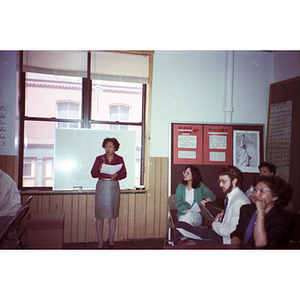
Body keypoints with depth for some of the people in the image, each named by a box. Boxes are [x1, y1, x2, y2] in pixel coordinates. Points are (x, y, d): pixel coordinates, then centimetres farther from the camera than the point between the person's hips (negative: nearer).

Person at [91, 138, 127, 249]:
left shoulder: (119, 159, 6)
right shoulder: (99, 159, 3)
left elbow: (124, 174, 7)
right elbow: (93, 174, 2)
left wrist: (117, 175, -13)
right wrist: (100, 169, -18)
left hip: (114, 187, 1)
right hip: (102, 186, -1)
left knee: (113, 214, 6)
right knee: (100, 215, 0)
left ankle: (111, 239, 20)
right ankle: (100, 241, 12)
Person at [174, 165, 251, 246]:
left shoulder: (239, 201, -20)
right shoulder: (229, 196, 9)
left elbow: (230, 232, -22)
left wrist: (215, 224, -5)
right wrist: (222, 215, 4)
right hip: (219, 232, 9)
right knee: (180, 226, -1)